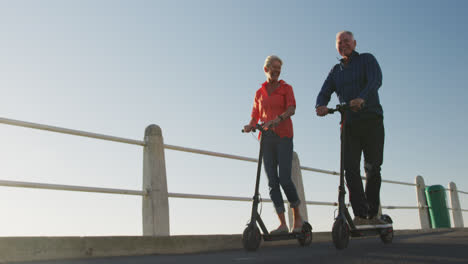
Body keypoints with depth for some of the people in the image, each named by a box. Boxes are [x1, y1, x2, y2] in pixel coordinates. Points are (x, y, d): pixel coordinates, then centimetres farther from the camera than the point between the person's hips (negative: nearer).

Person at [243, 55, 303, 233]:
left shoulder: (286, 88, 9)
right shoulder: (259, 93, 19)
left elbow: (291, 109, -7)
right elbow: (255, 115, 15)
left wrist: (278, 119, -27)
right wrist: (250, 126, -8)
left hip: (283, 136, -3)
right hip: (266, 138, 4)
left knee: (285, 179, -12)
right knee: (272, 181, -3)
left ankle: (297, 218, 8)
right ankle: (282, 224, 0)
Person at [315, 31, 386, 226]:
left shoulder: (367, 60, 5)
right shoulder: (336, 71, 17)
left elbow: (375, 80, -15)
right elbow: (324, 92, 4)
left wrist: (361, 98, -36)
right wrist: (321, 105, -21)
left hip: (372, 122, -3)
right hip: (349, 124, 3)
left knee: (373, 168, -1)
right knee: (350, 168, -8)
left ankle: (373, 214, 9)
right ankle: (360, 215, -8)